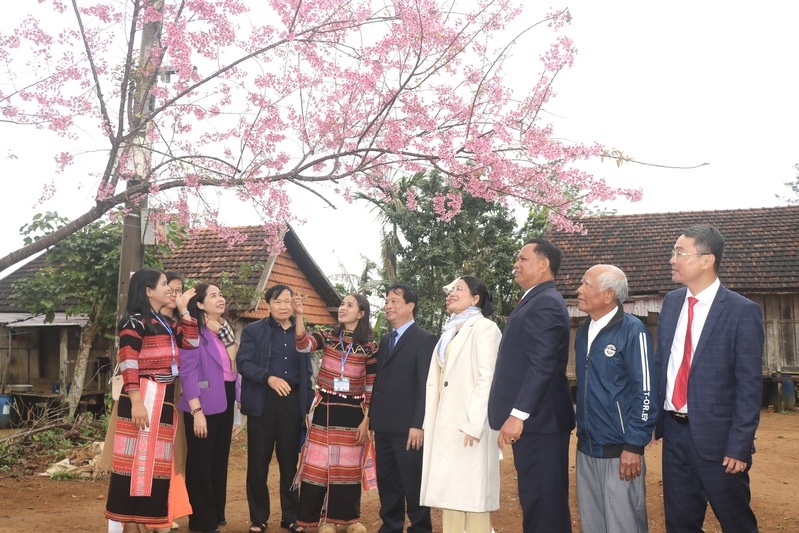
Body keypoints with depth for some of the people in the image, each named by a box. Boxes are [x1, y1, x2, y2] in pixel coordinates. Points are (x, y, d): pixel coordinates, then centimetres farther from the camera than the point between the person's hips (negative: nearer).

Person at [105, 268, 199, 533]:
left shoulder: (166, 323, 18)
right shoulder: (134, 321, -8)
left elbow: (191, 342, 8)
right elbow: (128, 364, -16)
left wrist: (183, 309, 8)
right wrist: (136, 402, -23)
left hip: (165, 398, 8)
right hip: (144, 398, -8)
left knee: (156, 458, 11)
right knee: (138, 457, -5)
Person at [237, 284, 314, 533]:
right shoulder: (253, 330, 2)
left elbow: (307, 371, 14)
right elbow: (243, 363, -8)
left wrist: (308, 404, 7)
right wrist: (269, 377, -22)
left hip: (293, 401, 2)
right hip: (263, 401, -2)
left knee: (290, 460, 9)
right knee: (258, 462, 4)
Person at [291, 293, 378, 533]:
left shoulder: (369, 346, -2)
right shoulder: (328, 336, 2)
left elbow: (372, 387, 0)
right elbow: (303, 344, -18)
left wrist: (366, 420, -4)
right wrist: (299, 315, -32)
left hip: (352, 412, -1)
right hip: (325, 409, 1)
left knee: (348, 465, 8)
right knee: (318, 463, 2)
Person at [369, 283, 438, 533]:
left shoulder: (425, 339, -7)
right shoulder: (385, 340, 17)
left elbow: (426, 385, -13)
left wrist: (418, 425, -18)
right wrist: (372, 420, 13)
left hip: (407, 428, -7)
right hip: (384, 427, 7)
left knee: (413, 486, 1)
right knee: (387, 484, 13)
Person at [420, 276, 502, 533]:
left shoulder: (484, 328, -4)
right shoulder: (450, 332, 21)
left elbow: (487, 378, -14)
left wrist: (473, 424, -21)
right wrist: (429, 423, 12)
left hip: (469, 425, -8)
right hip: (445, 425, 8)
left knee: (472, 496, -5)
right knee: (449, 493, 9)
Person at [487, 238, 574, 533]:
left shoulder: (546, 303, -15)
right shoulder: (536, 301, 18)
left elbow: (542, 365, -23)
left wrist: (517, 414, -24)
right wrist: (517, 413, 21)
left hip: (537, 418, -10)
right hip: (534, 418, 10)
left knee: (542, 502, -4)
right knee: (542, 500, 16)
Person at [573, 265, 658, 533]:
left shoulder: (632, 330, -12)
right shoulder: (583, 330, 9)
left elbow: (645, 392, -13)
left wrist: (634, 445, -16)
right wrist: (581, 430, 14)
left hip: (619, 450, -7)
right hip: (586, 447, 7)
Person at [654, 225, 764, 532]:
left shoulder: (742, 312, -12)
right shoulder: (671, 302, 6)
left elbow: (749, 385, -12)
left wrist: (739, 445, -14)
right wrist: (654, 416, 7)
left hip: (716, 436, -5)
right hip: (674, 432, 5)